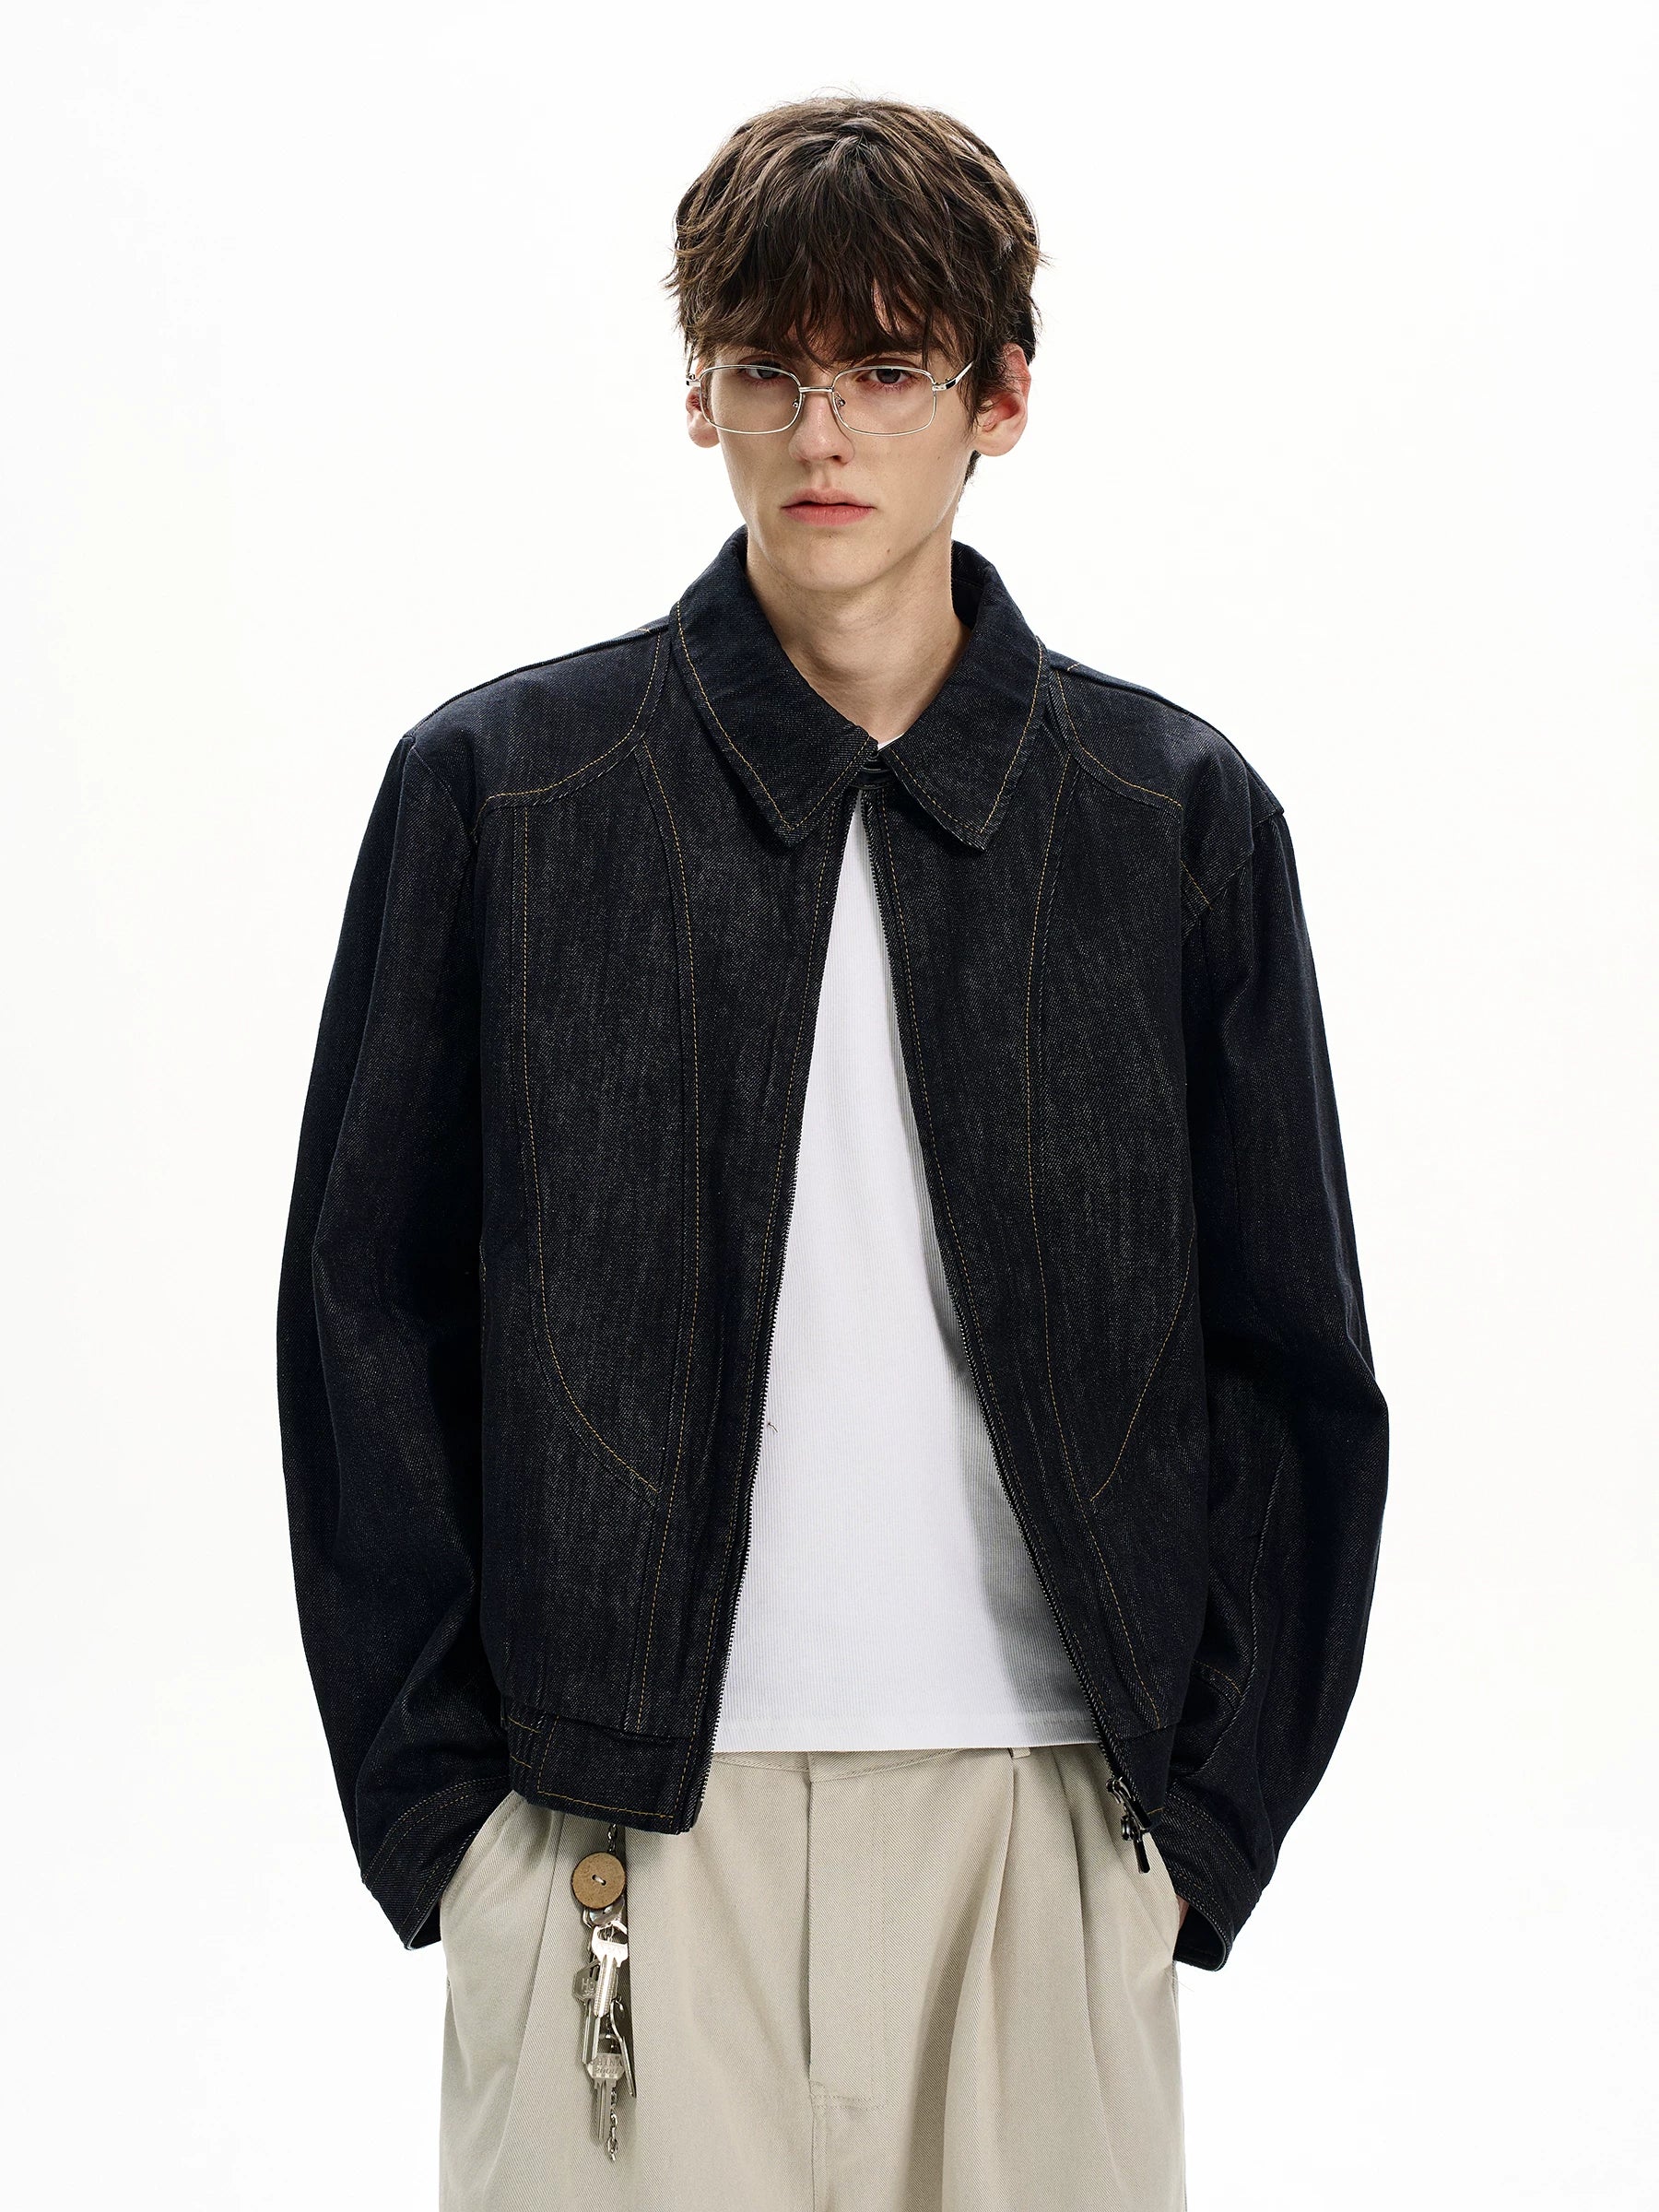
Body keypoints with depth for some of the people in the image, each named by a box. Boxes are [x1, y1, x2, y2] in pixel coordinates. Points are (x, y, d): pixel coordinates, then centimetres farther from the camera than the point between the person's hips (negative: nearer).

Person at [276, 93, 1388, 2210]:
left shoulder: (1179, 820, 7)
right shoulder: (500, 789, 4)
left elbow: (1288, 1360, 10)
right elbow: (365, 1323, 4)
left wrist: (1198, 1802, 3)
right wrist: (444, 1802, -1)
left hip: (1042, 1809, 1)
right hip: (623, 1818, -1)